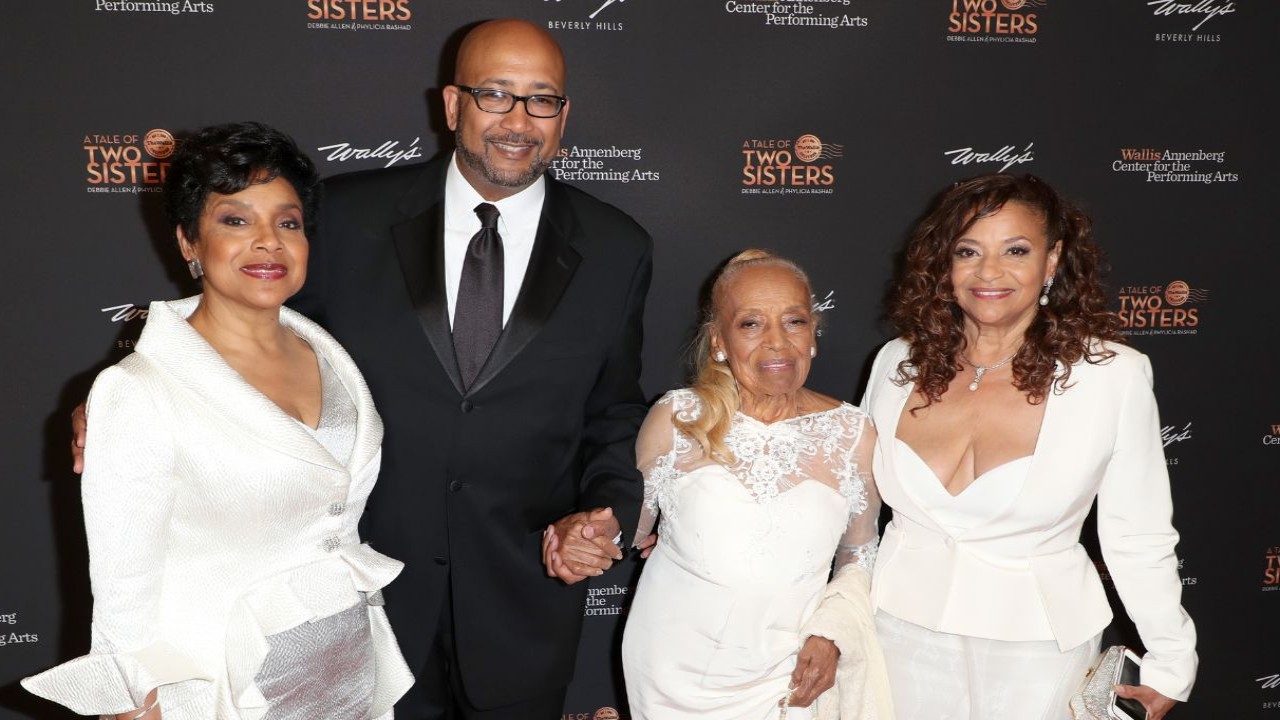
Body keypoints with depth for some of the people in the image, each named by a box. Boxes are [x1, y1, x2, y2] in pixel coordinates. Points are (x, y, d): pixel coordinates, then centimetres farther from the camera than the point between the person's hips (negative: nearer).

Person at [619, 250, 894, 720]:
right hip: (676, 675, 0)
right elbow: (629, 525, 5)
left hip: (785, 679, 0)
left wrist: (834, 633, -7)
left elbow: (860, 557, 6)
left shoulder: (852, 434, -7)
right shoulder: (675, 420, -10)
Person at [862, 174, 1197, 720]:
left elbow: (1140, 536, -6)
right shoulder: (898, 364, -4)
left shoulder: (1114, 376, -13)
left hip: (1037, 644, -2)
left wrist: (1169, 666, 1)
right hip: (903, 630, 3)